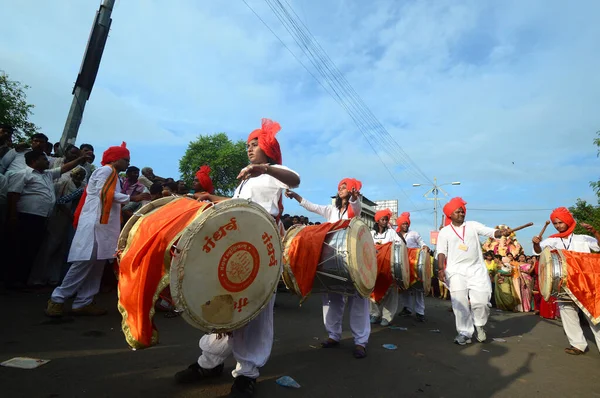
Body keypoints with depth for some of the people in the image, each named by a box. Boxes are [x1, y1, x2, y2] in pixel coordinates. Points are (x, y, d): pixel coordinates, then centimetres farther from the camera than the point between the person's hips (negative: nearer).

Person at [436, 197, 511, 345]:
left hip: (477, 269, 1)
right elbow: (442, 252, 0)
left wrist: (501, 232, -23)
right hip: (456, 271, -1)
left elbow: (492, 232, -1)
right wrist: (441, 268, -12)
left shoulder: (473, 225, 9)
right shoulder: (445, 231, 4)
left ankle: (480, 325, 26)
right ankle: (464, 333, 9)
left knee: (481, 301, -4)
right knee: (460, 303, -4)